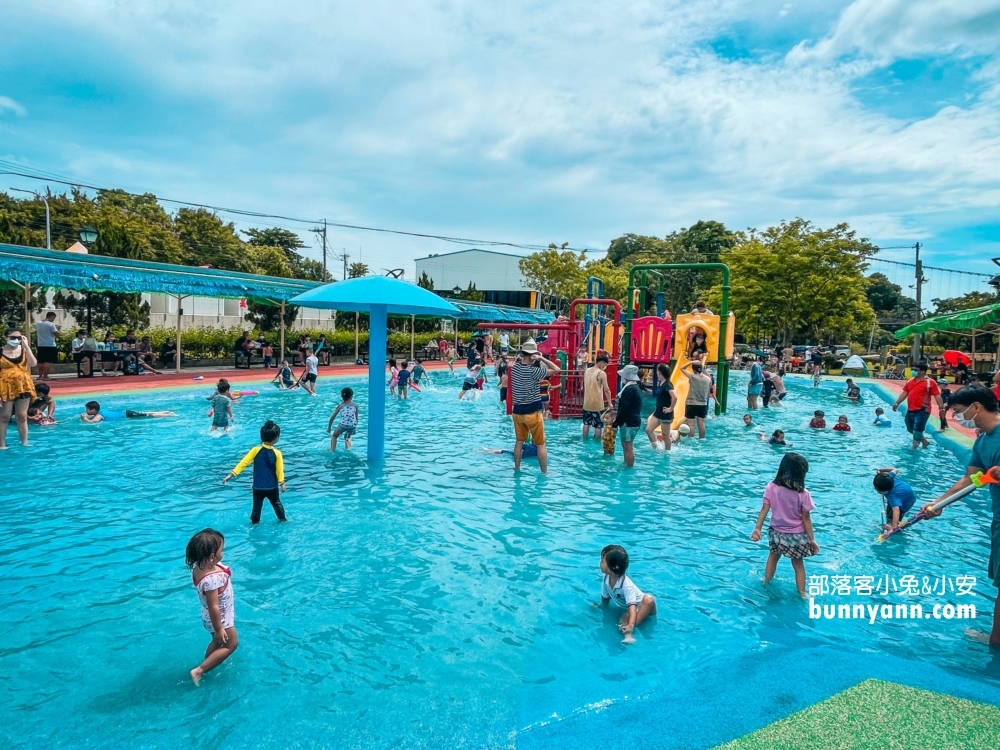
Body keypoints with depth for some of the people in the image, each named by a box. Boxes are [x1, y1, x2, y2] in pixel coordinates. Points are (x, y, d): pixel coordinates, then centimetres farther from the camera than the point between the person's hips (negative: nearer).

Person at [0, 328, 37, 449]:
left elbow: (33, 364, -13)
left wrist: (26, 346, -14)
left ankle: (24, 443, 17)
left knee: (22, 417, 10)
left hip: (23, 386, 3)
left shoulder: (24, 350, 3)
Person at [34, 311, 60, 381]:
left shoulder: (38, 323, 8)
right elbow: (56, 334, -14)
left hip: (41, 345, 7)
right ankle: (45, 376, -8)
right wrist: (57, 329, 6)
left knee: (41, 361, 15)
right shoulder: (51, 324, -13)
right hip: (50, 345, -7)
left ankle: (40, 376, 19)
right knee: (48, 361, -5)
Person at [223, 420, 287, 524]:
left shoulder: (256, 450, -11)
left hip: (258, 487, 0)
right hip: (272, 487, 0)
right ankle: (283, 520, 36)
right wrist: (282, 483, 4)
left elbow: (243, 463, -13)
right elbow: (280, 470, -6)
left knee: (257, 507, 14)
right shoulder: (277, 453, -12)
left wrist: (231, 474, -9)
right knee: (277, 504, 22)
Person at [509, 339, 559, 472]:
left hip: (518, 411, 6)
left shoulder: (514, 368, 0)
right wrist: (541, 358, -15)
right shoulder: (533, 371, -18)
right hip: (533, 412, -6)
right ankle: (544, 472, 8)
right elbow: (556, 369, -15)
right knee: (541, 444, 4)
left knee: (519, 441, 17)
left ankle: (516, 469, 24)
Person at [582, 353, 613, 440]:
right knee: (598, 425, 4)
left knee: (586, 423, 17)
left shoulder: (586, 371, 5)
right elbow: (606, 390, -12)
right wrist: (610, 403, -4)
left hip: (587, 403, 6)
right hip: (597, 404, -6)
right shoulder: (602, 373, -13)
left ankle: (585, 441, 24)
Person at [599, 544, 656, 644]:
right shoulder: (606, 579, -13)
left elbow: (632, 606, -43)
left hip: (640, 607, -6)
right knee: (625, 616, -31)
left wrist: (631, 624, -54)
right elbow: (605, 598, 3)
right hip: (625, 608, 6)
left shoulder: (626, 585, -33)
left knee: (649, 599, -40)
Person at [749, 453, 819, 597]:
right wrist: (812, 539, -5)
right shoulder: (803, 493, -21)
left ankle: (766, 582, 45)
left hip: (776, 532, 3)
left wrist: (757, 528, -4)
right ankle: (802, 594, 28)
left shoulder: (771, 488, -15)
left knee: (773, 556, 28)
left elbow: (764, 509, -11)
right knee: (798, 564, 17)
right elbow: (806, 518, -15)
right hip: (796, 535, -2)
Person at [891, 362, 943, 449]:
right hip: (911, 410, 7)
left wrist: (941, 406, -18)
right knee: (910, 429, 17)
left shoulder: (930, 382, -7)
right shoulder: (910, 381, 11)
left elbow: (937, 396, -10)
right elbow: (904, 393, 13)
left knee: (917, 430, -5)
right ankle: (925, 441, 37)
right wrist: (897, 403, 5)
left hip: (922, 410, -7)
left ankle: (914, 447, 3)